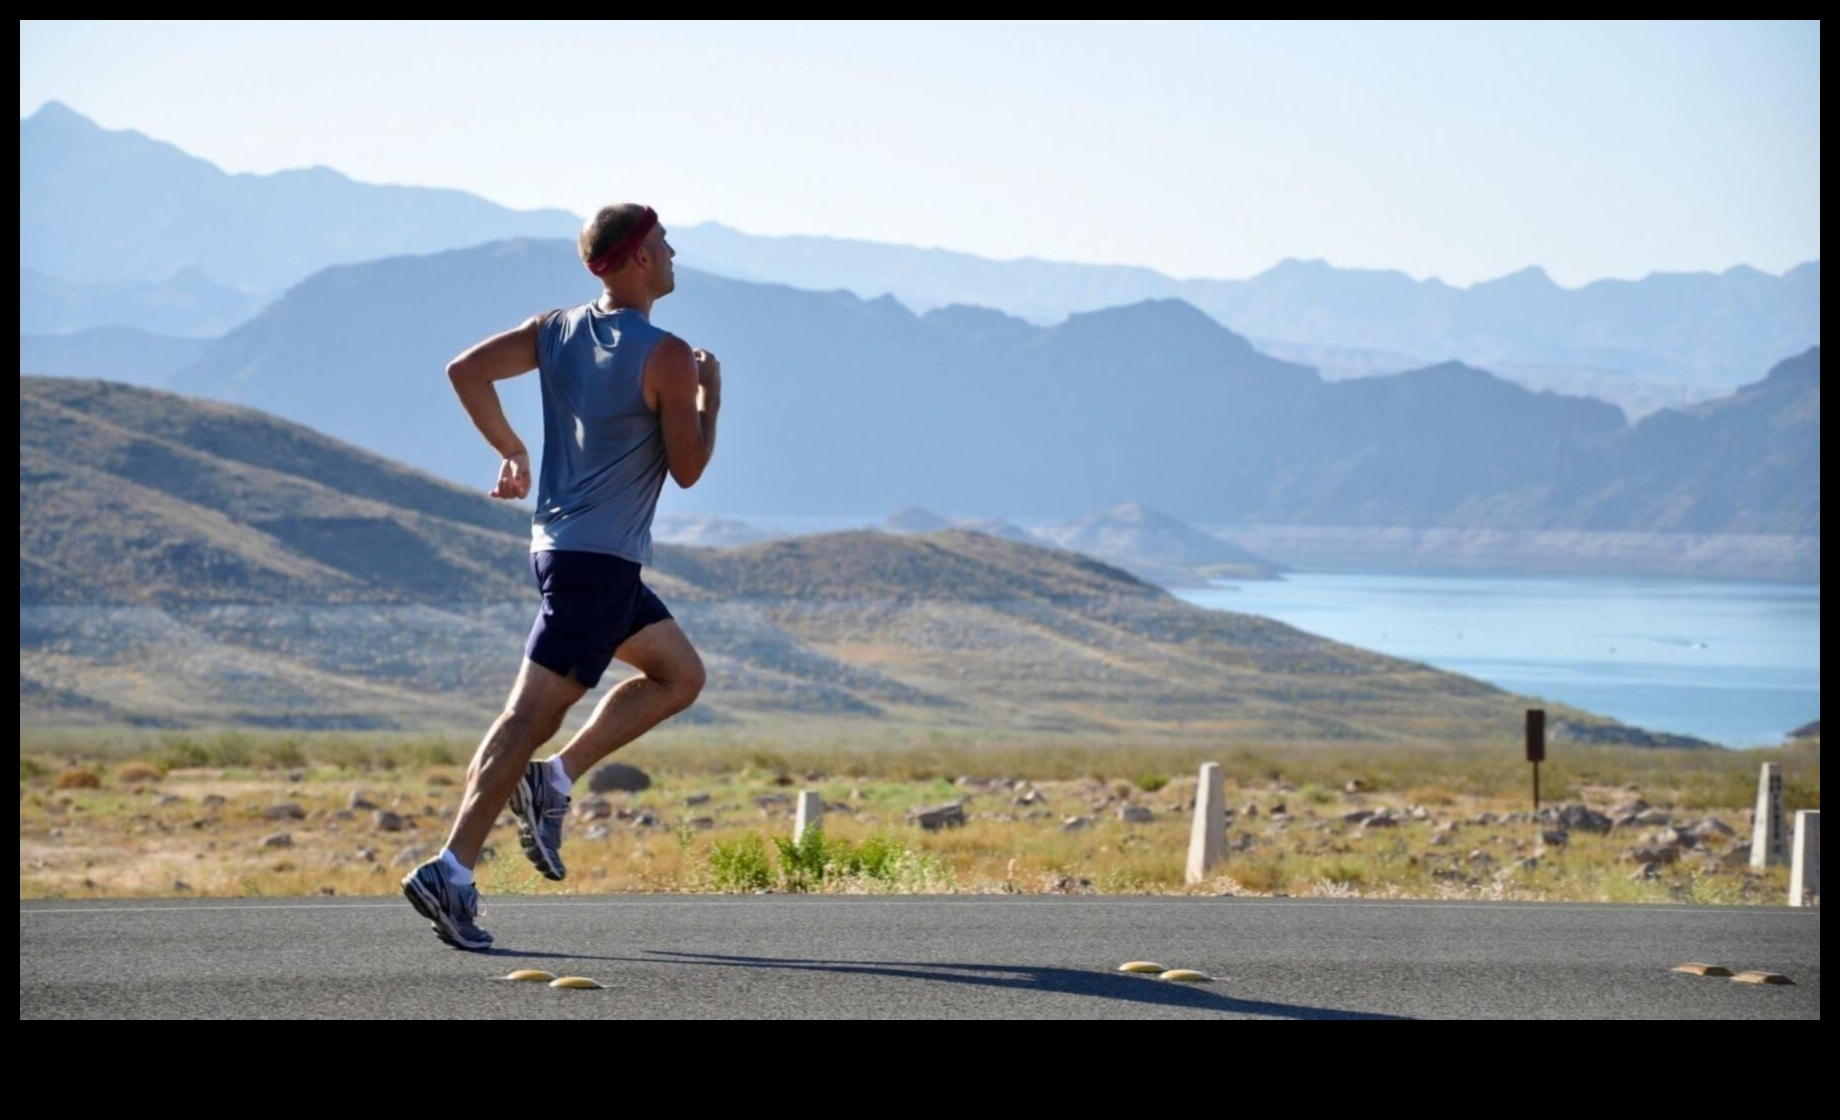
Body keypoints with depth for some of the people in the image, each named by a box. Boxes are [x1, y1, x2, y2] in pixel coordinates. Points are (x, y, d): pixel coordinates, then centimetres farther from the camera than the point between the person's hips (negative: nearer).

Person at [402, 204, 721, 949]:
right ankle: (451, 872, -14)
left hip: (560, 544, 9)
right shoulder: (666, 357, -13)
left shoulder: (557, 330, 8)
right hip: (600, 559, -9)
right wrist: (710, 396, 5)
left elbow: (466, 370, 2)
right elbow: (687, 470, -9)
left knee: (680, 674, 20)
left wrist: (510, 451, 12)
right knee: (532, 713, -10)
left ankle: (553, 780, 10)